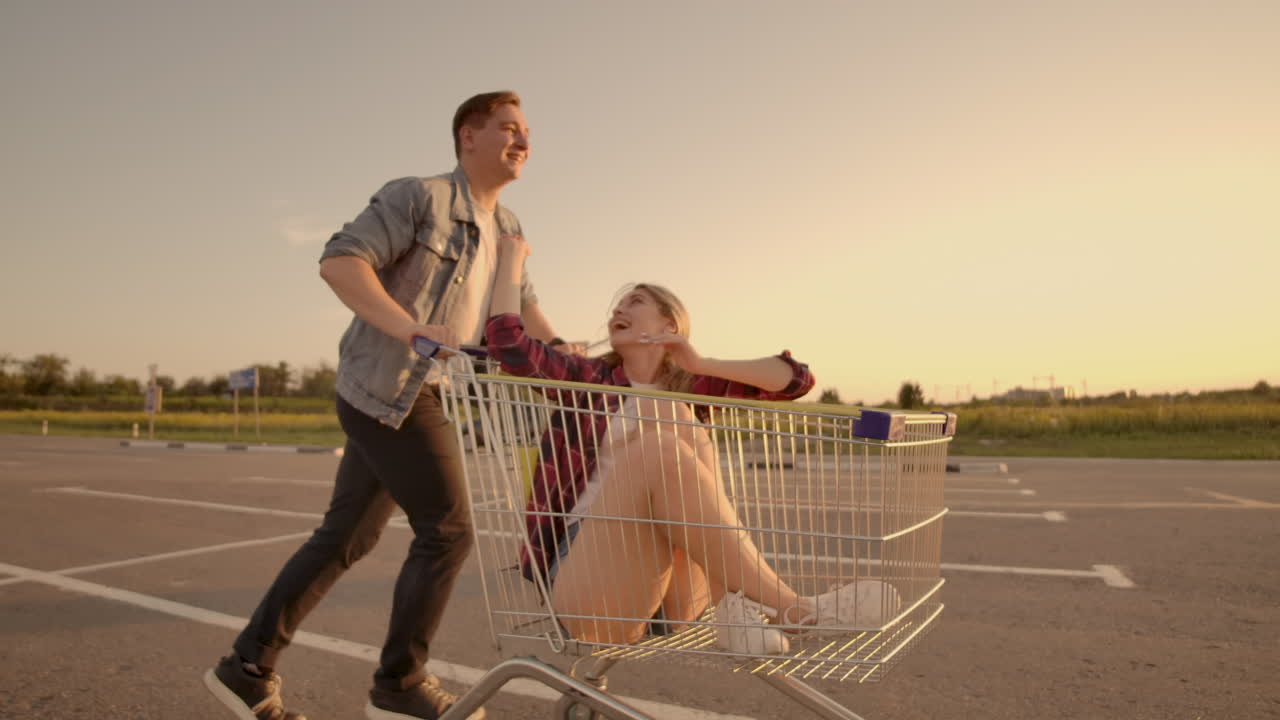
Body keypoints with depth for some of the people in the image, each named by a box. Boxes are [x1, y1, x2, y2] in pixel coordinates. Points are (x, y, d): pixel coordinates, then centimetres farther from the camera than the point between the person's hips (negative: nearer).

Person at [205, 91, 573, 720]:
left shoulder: (506, 229, 16)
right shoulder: (419, 197, -9)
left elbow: (522, 308, 23)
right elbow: (338, 262, -18)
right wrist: (410, 327, -30)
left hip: (416, 396, 9)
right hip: (386, 389, -9)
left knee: (345, 537, 13)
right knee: (447, 530, -7)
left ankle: (248, 666, 25)